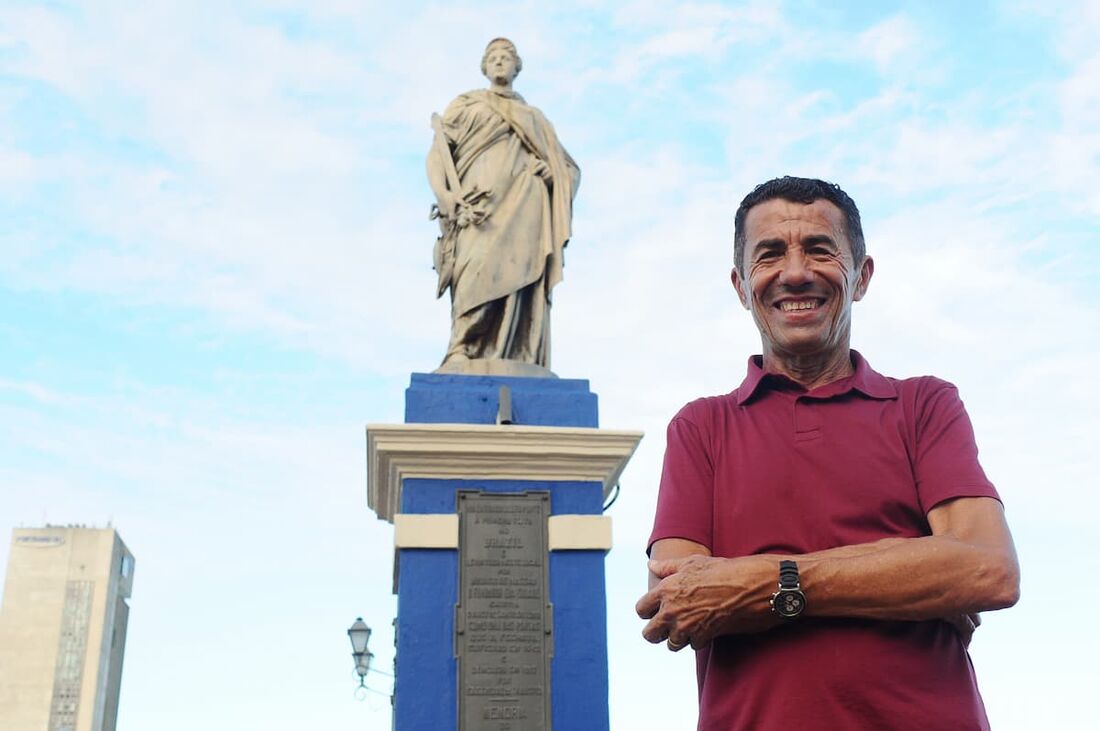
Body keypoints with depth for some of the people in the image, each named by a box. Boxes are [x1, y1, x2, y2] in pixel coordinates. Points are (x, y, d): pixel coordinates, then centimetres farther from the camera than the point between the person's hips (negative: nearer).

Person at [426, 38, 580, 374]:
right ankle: (463, 354, -34)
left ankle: (520, 366, -22)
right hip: (479, 203, -2)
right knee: (480, 268, -25)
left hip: (522, 208, 3)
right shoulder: (466, 105, 22)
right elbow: (436, 154, 8)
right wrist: (449, 199, -10)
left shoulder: (534, 117, 30)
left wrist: (552, 170, 3)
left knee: (518, 276, -13)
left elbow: (570, 168, 28)